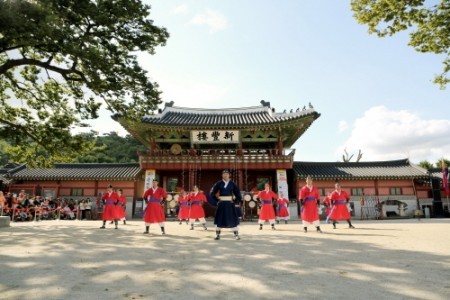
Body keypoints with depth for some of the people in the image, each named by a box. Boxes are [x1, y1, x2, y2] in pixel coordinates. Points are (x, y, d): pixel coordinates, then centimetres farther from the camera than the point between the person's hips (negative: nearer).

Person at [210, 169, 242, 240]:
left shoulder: (232, 184, 0)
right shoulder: (218, 184, -1)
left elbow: (237, 193, 6)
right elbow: (212, 193, 5)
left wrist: (235, 201, -3)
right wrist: (217, 200, -1)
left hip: (230, 203, 0)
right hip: (221, 204, 1)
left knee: (233, 218, 0)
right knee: (219, 218, 3)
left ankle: (236, 235, 8)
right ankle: (217, 235, 15)